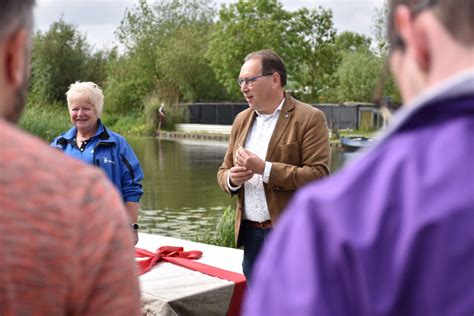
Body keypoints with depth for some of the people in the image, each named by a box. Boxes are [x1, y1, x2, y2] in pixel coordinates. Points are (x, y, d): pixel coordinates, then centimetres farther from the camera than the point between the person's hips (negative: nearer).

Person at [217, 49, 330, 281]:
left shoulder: (309, 119, -8)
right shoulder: (242, 120, 12)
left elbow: (318, 176, -16)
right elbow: (223, 171, 17)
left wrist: (264, 168, -21)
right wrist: (232, 179, -7)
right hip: (252, 235, 6)